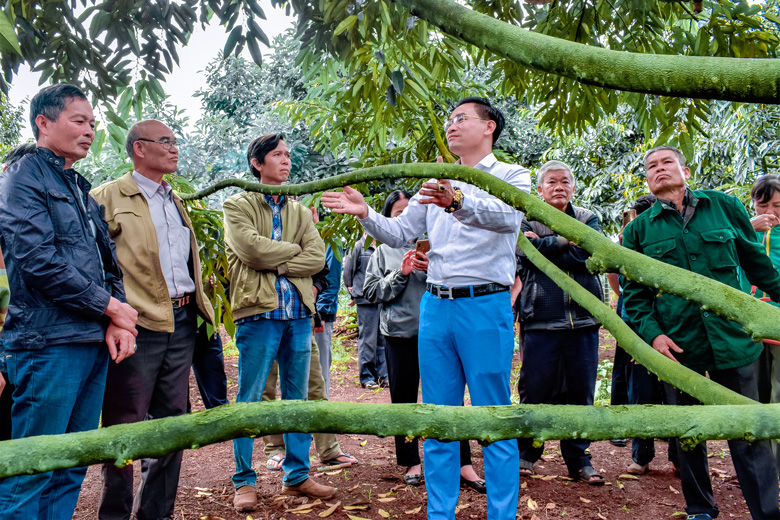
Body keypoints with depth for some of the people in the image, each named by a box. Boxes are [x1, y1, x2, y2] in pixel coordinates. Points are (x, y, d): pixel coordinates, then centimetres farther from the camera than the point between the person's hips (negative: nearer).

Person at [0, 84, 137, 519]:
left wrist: (116, 324, 1)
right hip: (50, 344, -8)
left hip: (95, 344, 8)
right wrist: (111, 308, -10)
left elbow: (110, 264, 17)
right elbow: (38, 261, -17)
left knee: (73, 469, 13)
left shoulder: (82, 189, 19)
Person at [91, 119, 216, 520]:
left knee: (171, 420, 12)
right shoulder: (108, 197, -2)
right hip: (139, 324, -7)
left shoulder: (175, 201, 20)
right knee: (125, 425, 1)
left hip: (182, 323, 7)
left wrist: (203, 309, 18)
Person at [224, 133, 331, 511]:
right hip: (259, 311, -4)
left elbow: (317, 257, 3)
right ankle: (244, 481, 14)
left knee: (297, 398, 10)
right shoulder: (238, 205, 4)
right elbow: (250, 248, -14)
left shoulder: (300, 211, 17)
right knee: (250, 399, 1)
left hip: (298, 313, 5)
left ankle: (297, 476, 21)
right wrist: (293, 250, -2)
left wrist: (275, 264, -8)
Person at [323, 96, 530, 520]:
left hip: (485, 306, -5)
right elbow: (399, 233, 14)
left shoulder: (512, 176, 1)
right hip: (435, 306, 6)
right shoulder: (436, 184, 19)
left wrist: (457, 201, -41)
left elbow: (506, 216, -22)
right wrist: (365, 213, -5)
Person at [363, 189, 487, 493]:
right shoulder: (384, 251, 10)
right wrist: (400, 274, -10)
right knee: (403, 399, 8)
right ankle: (411, 463, 23)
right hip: (400, 333, 1)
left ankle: (463, 466, 7)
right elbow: (371, 291, 2)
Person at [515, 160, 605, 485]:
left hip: (583, 319, 3)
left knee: (581, 392, 7)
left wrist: (544, 247, -8)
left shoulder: (587, 219, 13)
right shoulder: (526, 219, 7)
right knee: (535, 391, 2)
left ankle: (578, 458, 22)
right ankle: (527, 453, 20)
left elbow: (591, 254, -7)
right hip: (541, 319, -2)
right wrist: (566, 241, -9)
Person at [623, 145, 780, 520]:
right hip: (677, 345, 1)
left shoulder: (724, 206, 5)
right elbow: (634, 291, 4)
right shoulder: (639, 229, 4)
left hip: (731, 338, 0)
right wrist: (651, 333, -9)